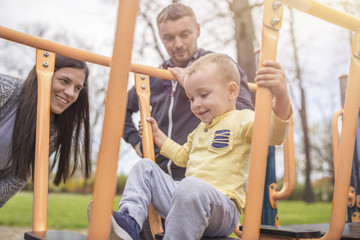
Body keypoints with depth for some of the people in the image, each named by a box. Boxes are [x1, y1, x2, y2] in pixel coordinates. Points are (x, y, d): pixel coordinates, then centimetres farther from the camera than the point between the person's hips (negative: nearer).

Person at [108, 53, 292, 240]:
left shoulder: (241, 119, -3)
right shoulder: (201, 128, 25)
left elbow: (274, 134, -25)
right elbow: (182, 156, 42)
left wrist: (280, 95, -43)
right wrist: (158, 135, 40)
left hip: (220, 206, -9)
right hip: (186, 198, 9)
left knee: (191, 186, -40)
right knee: (145, 167, 7)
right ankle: (130, 221, -11)